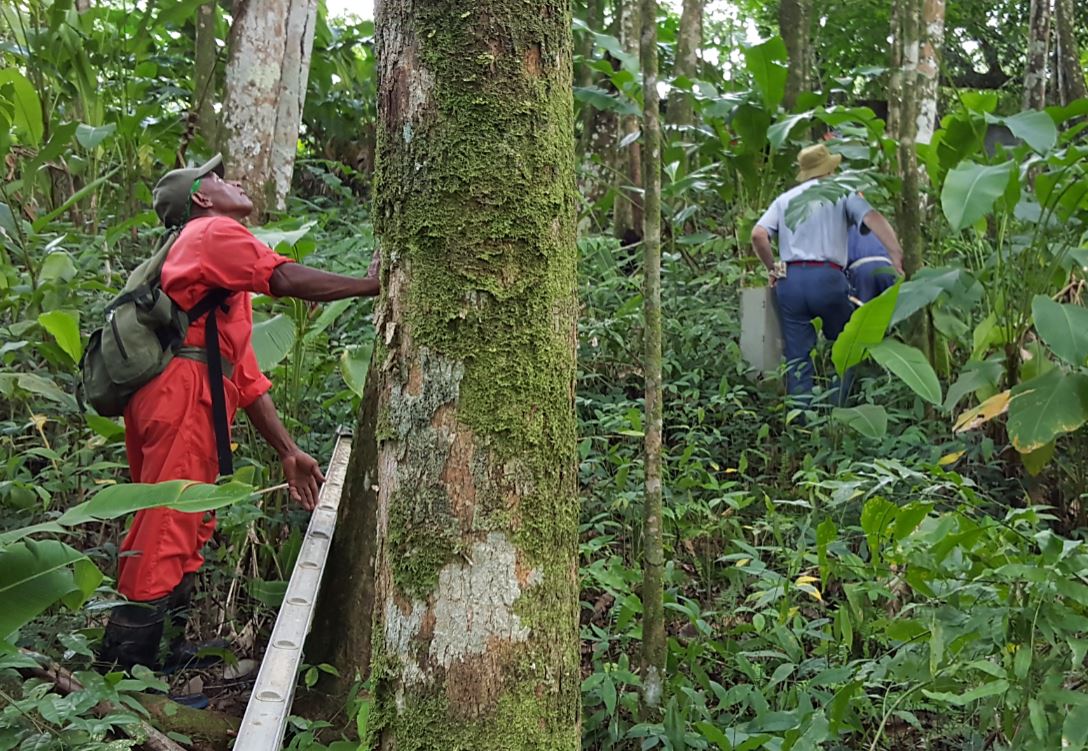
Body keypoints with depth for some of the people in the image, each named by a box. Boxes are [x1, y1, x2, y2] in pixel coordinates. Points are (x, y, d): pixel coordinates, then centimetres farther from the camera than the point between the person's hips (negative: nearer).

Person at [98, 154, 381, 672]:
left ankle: (167, 648, 23)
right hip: (183, 387, -10)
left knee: (183, 530, 15)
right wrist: (368, 284, -9)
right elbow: (286, 280, -14)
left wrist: (288, 452, 22)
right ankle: (125, 663, -6)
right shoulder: (213, 232, 3)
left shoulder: (229, 290, 31)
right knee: (168, 532, -10)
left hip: (184, 395, 10)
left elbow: (247, 376, 27)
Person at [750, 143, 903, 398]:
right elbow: (872, 218, -8)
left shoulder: (784, 199, 16)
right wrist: (897, 255, -16)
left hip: (789, 280, 3)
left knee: (797, 357, 6)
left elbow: (758, 235, 1)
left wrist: (772, 269, 12)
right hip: (827, 277, -3)